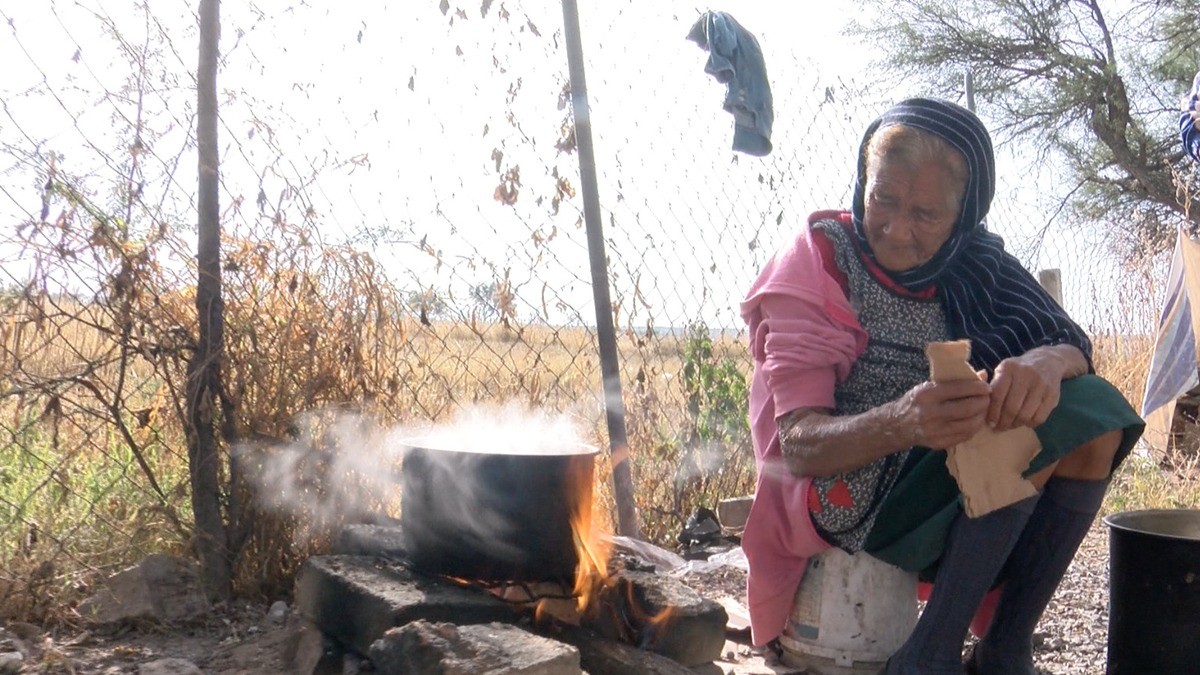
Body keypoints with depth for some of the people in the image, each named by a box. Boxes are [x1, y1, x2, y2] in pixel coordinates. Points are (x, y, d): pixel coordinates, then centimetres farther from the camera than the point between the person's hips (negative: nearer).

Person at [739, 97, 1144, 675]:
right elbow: (797, 446, -20)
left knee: (1095, 419, -16)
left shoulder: (972, 265, 3)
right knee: (1039, 427, -24)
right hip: (849, 498, -5)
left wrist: (1046, 363, -32)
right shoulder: (818, 263, -12)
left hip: (961, 492, 6)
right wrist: (901, 423, -41)